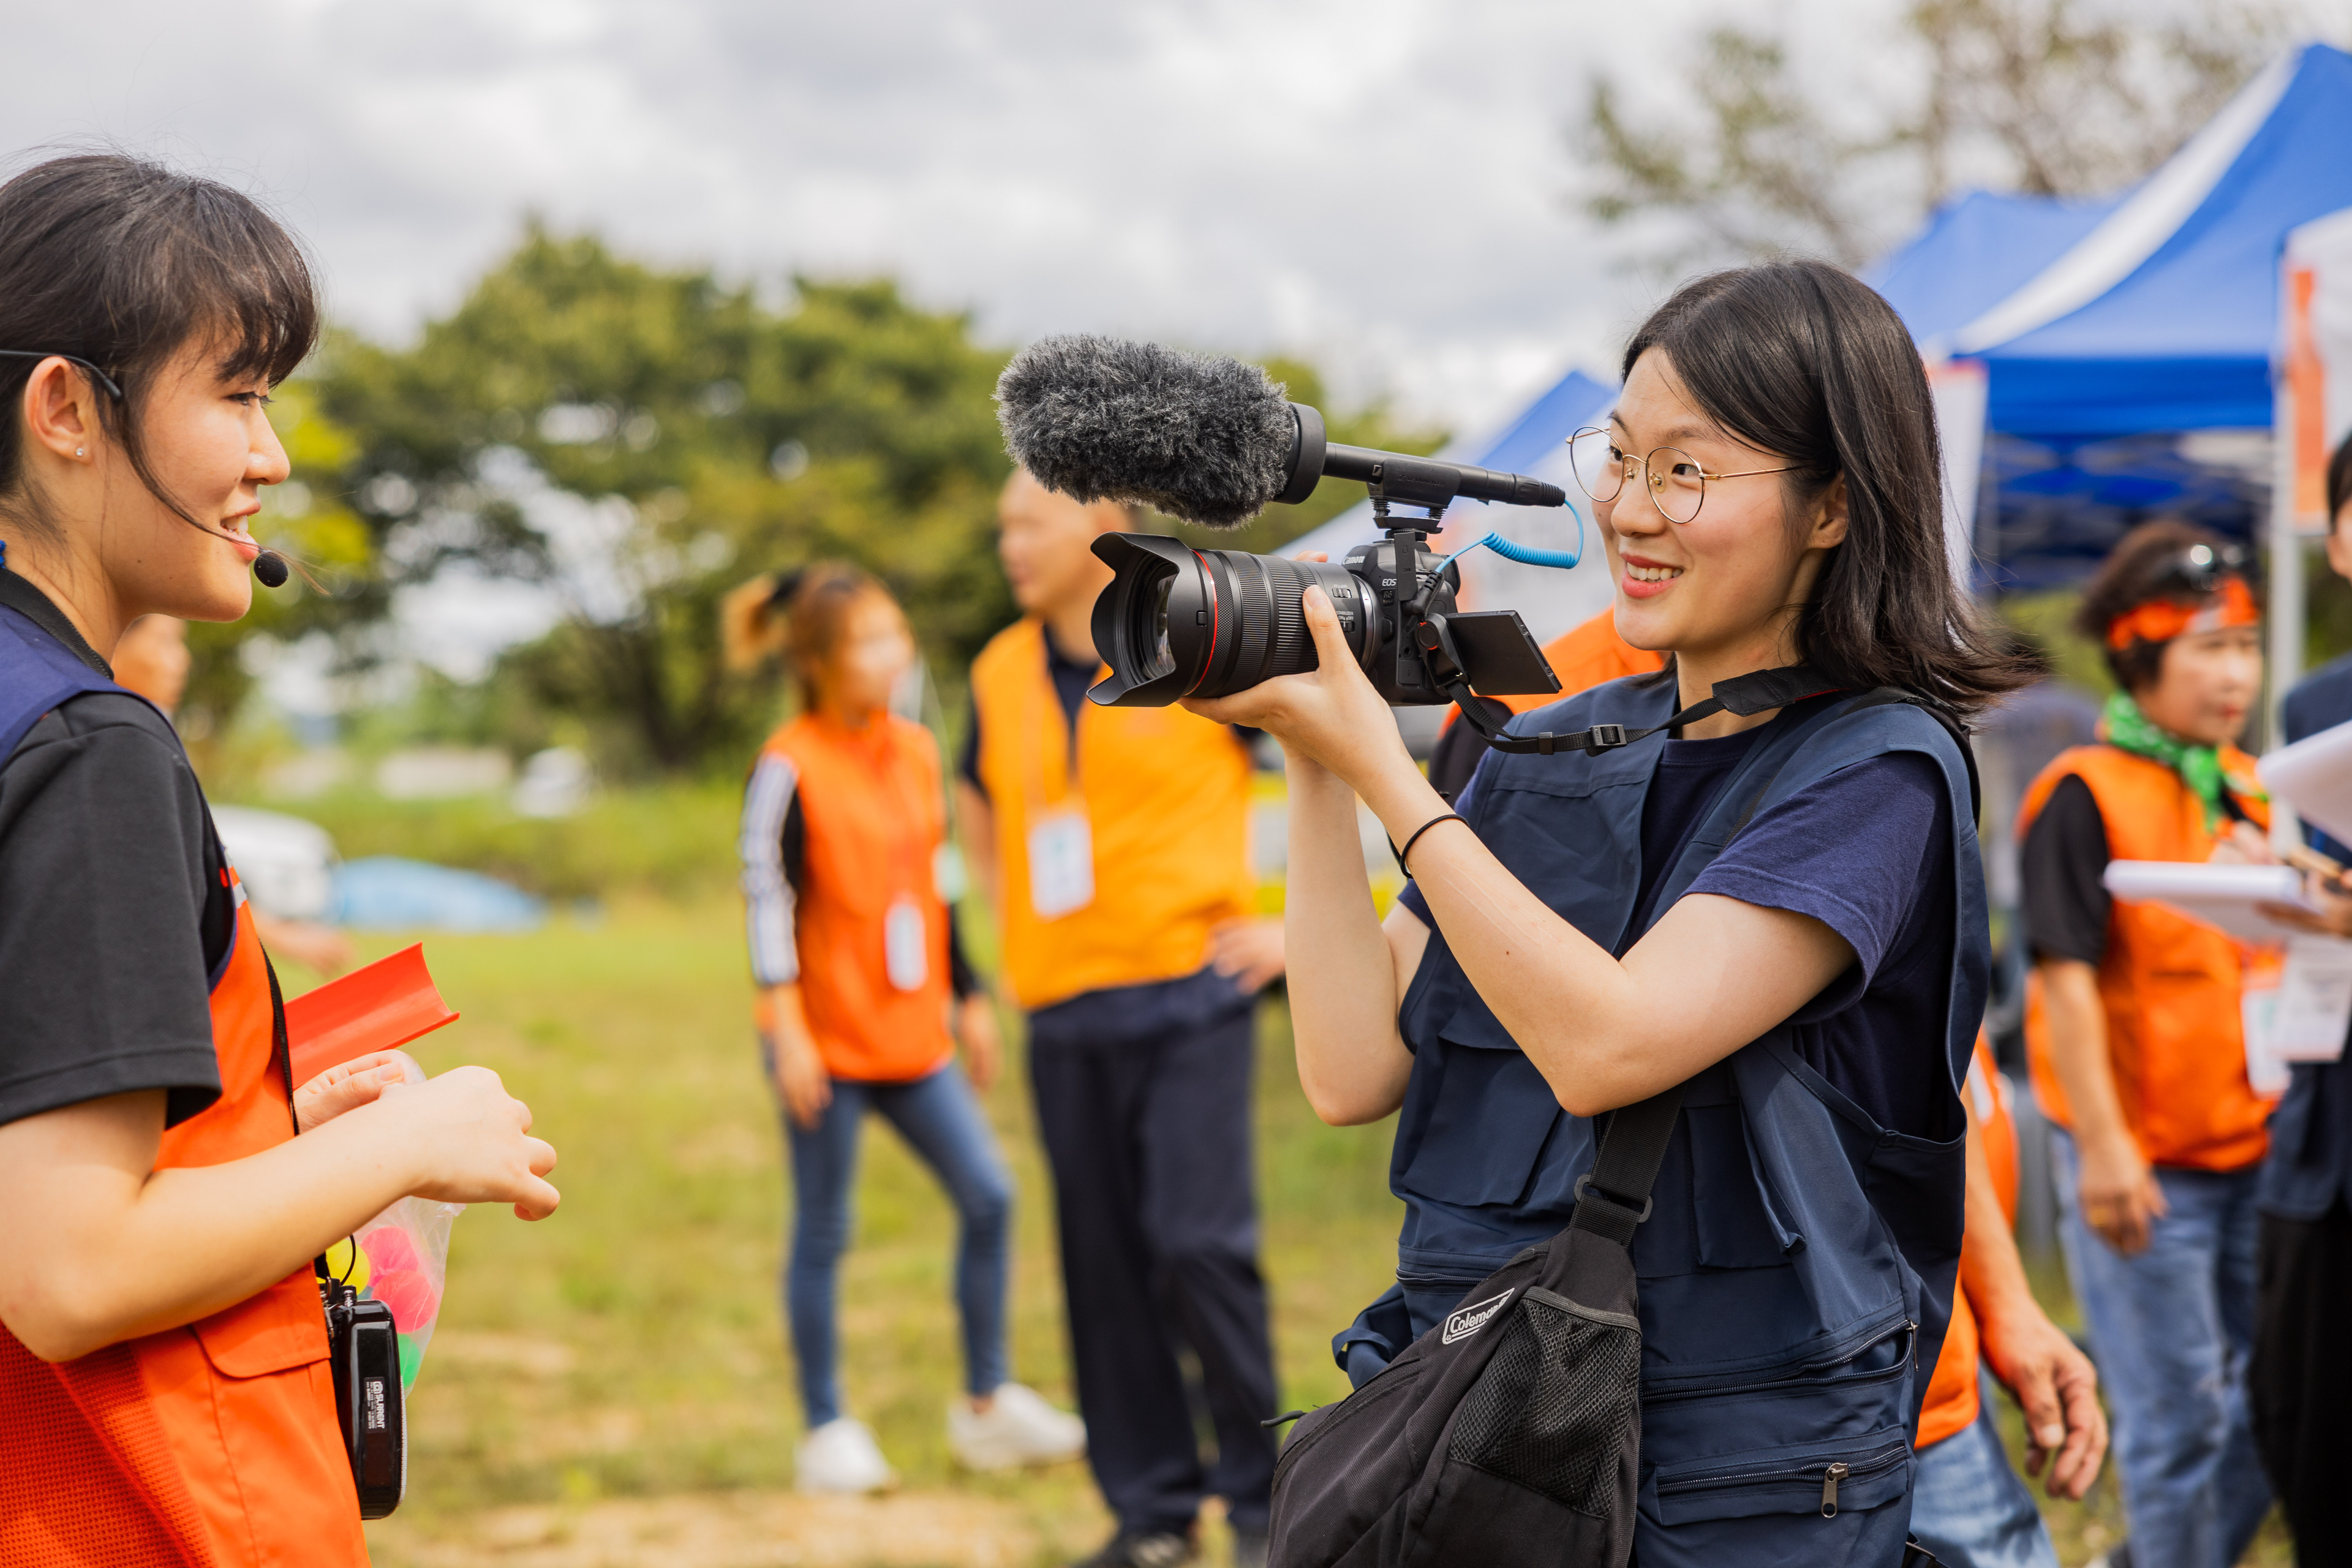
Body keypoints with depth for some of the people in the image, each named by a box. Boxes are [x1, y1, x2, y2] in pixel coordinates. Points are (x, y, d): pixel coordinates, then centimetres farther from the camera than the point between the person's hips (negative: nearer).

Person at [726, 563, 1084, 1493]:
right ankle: (827, 1432, 13)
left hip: (912, 1033, 6)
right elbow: (767, 899, -13)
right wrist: (788, 1029, -18)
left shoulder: (918, 752, 9)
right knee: (823, 1233, 2)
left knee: (987, 1197, 3)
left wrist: (968, 999, 19)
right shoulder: (789, 768, -11)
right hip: (827, 1037, -6)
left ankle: (987, 1406, 14)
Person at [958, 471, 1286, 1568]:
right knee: (1104, 1260, 6)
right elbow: (977, 800, 29)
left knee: (1198, 1241, -11)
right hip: (1065, 1013, 5)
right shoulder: (1002, 674, 8)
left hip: (1190, 994, -5)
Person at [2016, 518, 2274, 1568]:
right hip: (2142, 1161, -7)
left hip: (2251, 1143, 7)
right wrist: (2103, 1147, -20)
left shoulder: (2248, 789, 10)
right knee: (2176, 1421, 0)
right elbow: (2066, 974, -16)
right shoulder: (2083, 795, -10)